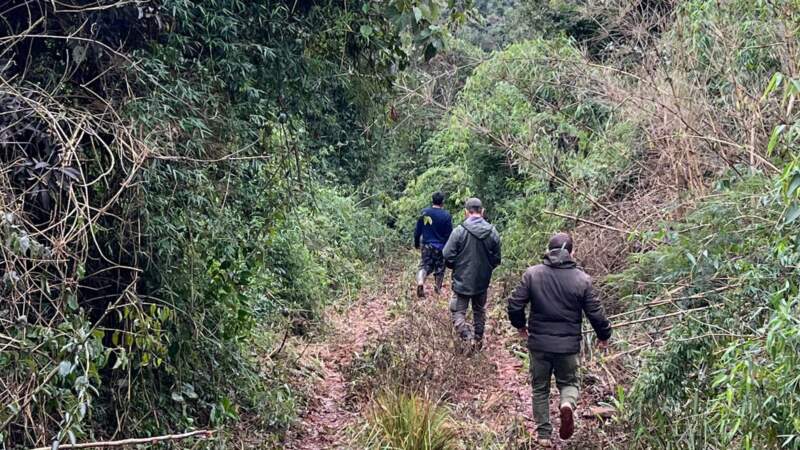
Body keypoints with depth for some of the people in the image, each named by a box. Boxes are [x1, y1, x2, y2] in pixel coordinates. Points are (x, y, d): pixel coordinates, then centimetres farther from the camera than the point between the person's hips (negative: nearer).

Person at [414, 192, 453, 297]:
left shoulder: (424, 213, -3)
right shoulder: (446, 215, -11)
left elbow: (417, 231, 4)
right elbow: (449, 234, -6)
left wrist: (416, 243, 18)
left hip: (426, 246, 2)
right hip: (441, 247, -2)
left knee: (425, 266, 9)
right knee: (440, 268, 13)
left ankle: (420, 282, -17)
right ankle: (438, 288, 24)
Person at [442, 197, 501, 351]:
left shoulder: (459, 231, -17)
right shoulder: (493, 232, -6)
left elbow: (447, 257, -14)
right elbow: (496, 259, 1)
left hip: (462, 281, -4)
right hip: (483, 282, 4)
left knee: (458, 312, 5)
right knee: (480, 312, 22)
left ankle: (469, 339, -15)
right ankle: (478, 341, 33)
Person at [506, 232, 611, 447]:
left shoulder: (532, 274, -6)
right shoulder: (582, 279, -6)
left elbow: (515, 304, -6)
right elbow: (595, 313, -2)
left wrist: (519, 325, 14)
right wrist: (604, 335, 16)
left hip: (538, 343, 1)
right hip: (568, 345, 0)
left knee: (540, 388, 16)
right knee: (569, 382, 20)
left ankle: (543, 434, 18)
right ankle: (568, 404, -12)